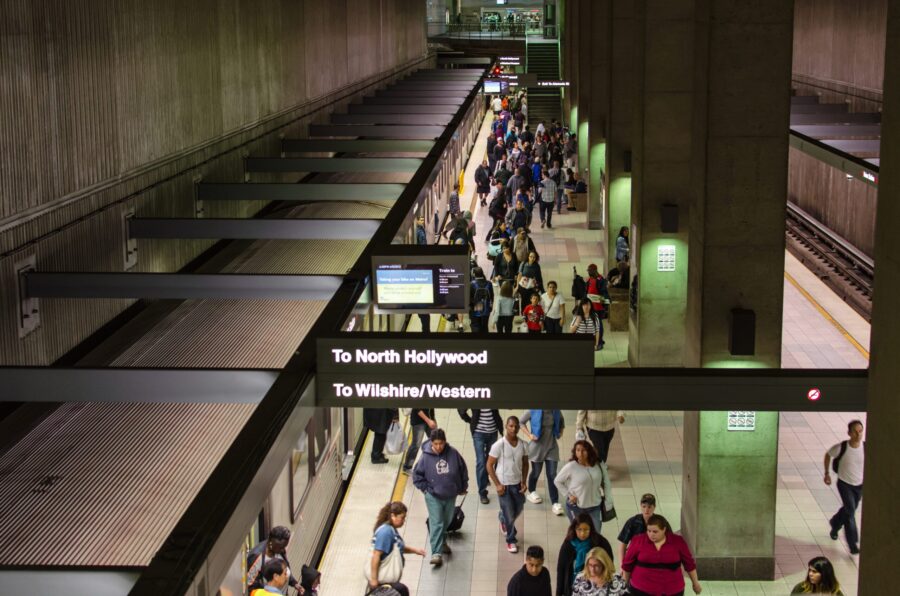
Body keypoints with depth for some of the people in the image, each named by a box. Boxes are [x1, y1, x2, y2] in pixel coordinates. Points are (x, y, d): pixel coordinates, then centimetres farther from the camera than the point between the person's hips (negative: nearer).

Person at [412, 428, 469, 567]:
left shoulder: (453, 454, -10)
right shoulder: (426, 457, -15)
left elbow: (463, 470, 3)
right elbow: (417, 475, -4)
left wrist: (463, 487, 9)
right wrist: (425, 488, -7)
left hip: (450, 495, 3)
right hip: (433, 497, -3)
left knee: (447, 521, 21)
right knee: (436, 524, -10)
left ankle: (442, 541, 46)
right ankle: (436, 553, -11)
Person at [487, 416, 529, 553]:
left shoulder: (523, 445, -5)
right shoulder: (499, 445, -17)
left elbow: (525, 463, 9)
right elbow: (489, 465, -11)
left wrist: (524, 482, 0)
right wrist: (497, 484, -14)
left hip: (517, 484, 5)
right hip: (504, 484, -5)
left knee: (518, 510, 20)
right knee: (509, 514, 1)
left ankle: (503, 519, 52)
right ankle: (511, 540, 22)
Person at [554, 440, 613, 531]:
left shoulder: (599, 465, -9)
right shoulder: (570, 467, -17)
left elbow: (606, 484, 2)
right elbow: (557, 481, -3)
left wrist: (608, 504, 3)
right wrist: (568, 495, -10)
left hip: (595, 507, 2)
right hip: (576, 507, -2)